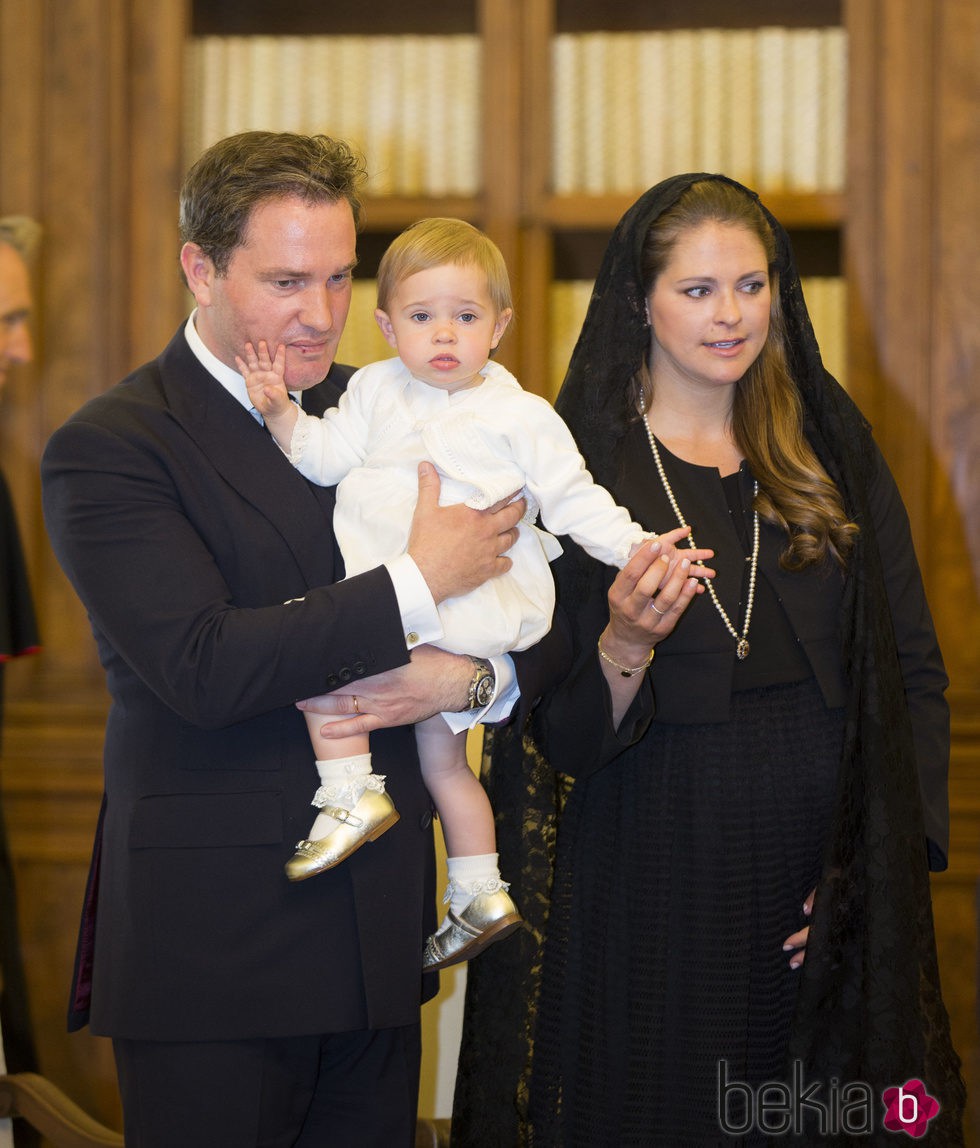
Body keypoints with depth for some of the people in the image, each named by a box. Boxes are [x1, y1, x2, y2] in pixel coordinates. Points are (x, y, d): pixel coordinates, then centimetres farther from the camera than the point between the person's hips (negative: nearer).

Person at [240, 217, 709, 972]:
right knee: (440, 752, 15)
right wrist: (282, 413, -8)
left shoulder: (520, 415, 0)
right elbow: (325, 456, 8)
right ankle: (480, 896, 27)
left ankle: (350, 793, -14)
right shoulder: (377, 391, 13)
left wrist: (637, 549, -13)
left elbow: (574, 500, -1)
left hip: (477, 606, -7)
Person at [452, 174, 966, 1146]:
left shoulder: (833, 446, 7)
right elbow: (556, 730, -4)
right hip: (649, 874, -2)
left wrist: (880, 861, -6)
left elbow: (913, 668, 7)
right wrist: (626, 645, -26)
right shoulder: (576, 461, -1)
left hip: (823, 878, 2)